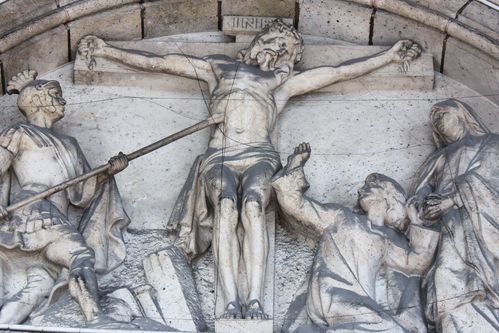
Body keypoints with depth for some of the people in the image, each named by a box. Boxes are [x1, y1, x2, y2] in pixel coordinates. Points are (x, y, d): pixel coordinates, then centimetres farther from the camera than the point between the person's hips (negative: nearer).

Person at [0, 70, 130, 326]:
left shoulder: (67, 146, 30)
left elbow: (82, 195, 24)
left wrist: (109, 171, 8)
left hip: (57, 222, 6)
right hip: (32, 215, -6)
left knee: (34, 290, -14)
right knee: (80, 256, -27)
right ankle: (96, 320, -34)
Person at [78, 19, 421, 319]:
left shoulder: (283, 82, 27)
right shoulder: (218, 68, 27)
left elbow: (340, 71, 27)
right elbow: (157, 62, 25)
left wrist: (390, 55, 26)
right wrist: (108, 50, 22)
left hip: (259, 157, 0)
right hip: (219, 157, 0)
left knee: (253, 206, -33)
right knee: (226, 206, -33)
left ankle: (255, 300, -44)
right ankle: (231, 302, -44)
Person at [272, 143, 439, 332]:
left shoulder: (396, 240, 24)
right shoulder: (340, 218, 22)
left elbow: (417, 263, 5)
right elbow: (293, 203, 16)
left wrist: (415, 220, 16)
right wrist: (296, 164, 15)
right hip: (341, 311, -3)